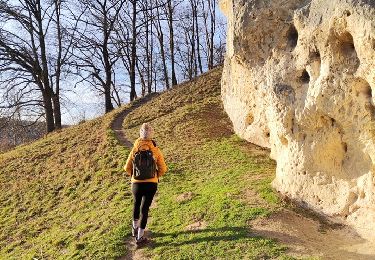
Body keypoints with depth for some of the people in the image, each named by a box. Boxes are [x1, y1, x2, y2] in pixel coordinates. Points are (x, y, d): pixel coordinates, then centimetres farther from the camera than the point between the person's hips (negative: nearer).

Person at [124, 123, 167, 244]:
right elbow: (163, 169, -3)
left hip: (137, 183, 1)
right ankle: (140, 236, 8)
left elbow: (127, 168, 0)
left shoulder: (135, 150, -5)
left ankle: (135, 228, 41)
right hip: (151, 183, -1)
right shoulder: (156, 150, -7)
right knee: (145, 208, 7)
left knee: (136, 204, 25)